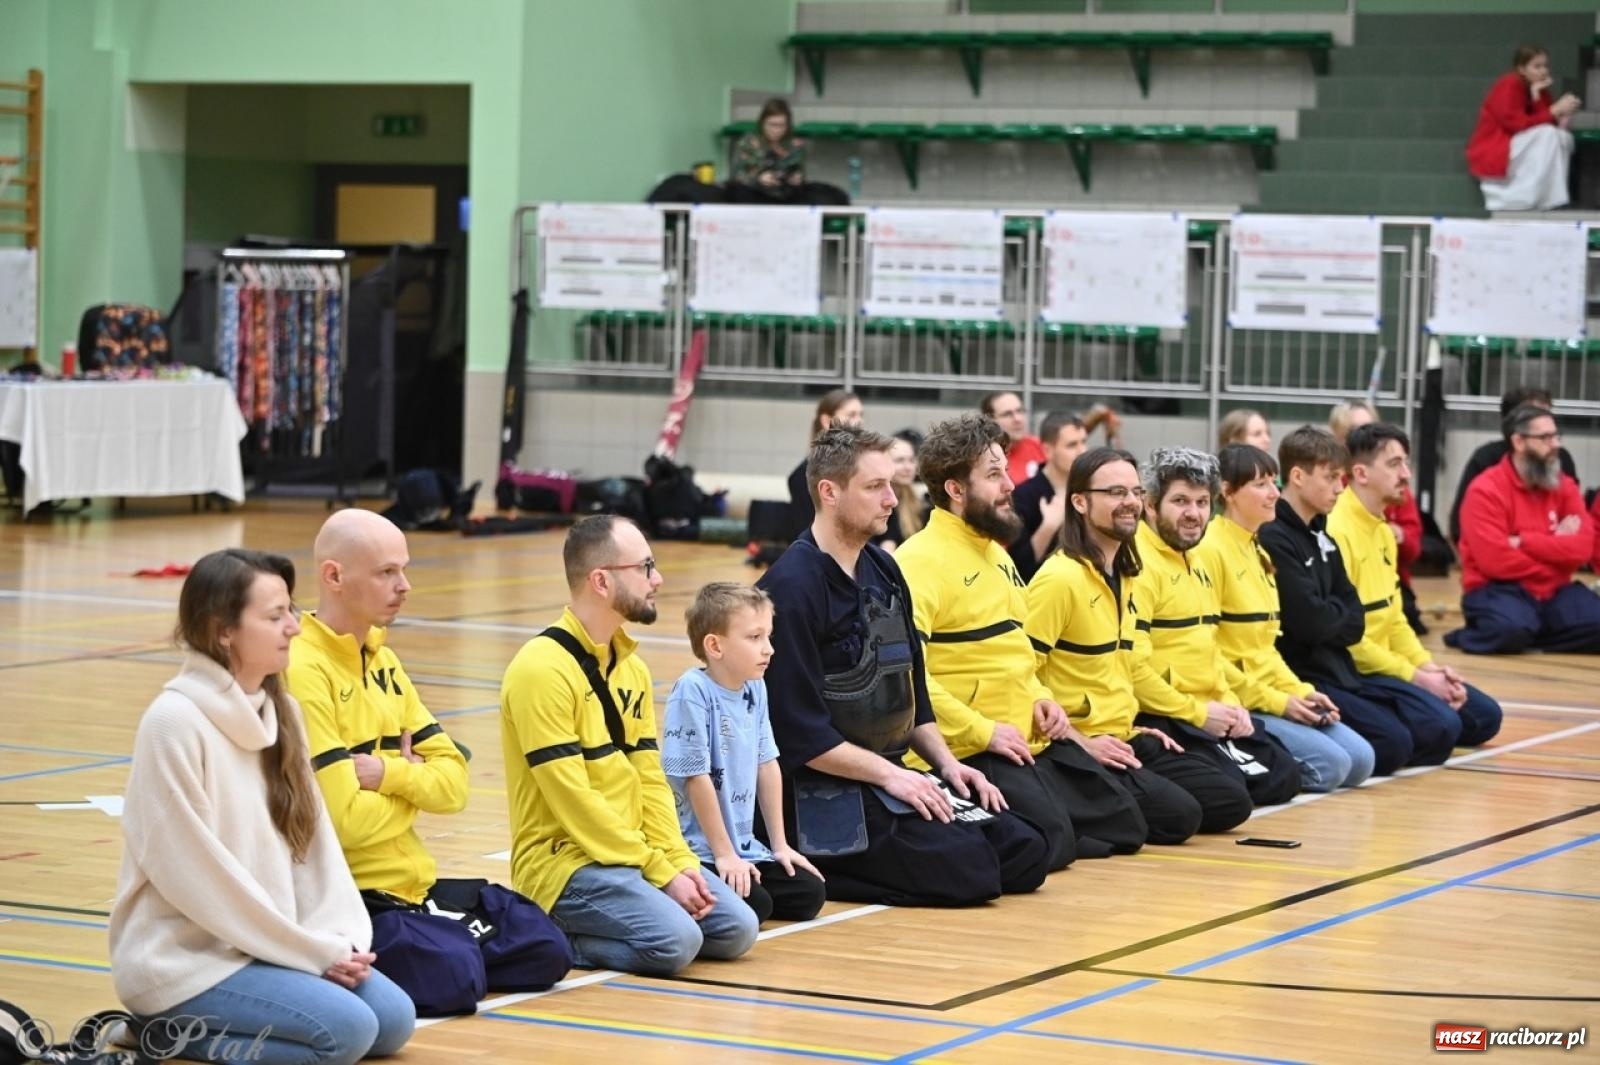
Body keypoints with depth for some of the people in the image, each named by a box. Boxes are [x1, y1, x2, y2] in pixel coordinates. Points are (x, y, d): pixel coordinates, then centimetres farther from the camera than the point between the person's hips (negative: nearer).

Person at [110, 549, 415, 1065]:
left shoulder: (280, 711, 7)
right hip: (184, 959, -8)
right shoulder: (175, 722, -18)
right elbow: (196, 876, -18)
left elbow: (313, 838, 7)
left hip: (268, 944, 8)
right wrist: (317, 951, -15)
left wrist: (341, 938, -9)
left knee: (393, 1019, -3)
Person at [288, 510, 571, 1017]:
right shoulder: (302, 671, -17)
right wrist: (411, 784, -2)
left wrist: (388, 774, -13)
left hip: (414, 881, 8)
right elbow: (345, 818, -22)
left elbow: (453, 782, 8)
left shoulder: (384, 662, 12)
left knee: (546, 951, 2)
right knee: (451, 978, -29)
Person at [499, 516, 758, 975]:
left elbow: (650, 781, 11)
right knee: (675, 940, -27)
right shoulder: (543, 669, -15)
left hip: (629, 852, 9)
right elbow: (573, 800, -19)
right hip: (562, 860, -9)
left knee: (735, 927, -4)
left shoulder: (631, 666, 12)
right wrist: (660, 873, -17)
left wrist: (681, 863, -5)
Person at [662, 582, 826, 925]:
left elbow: (766, 765, 12)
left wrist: (780, 844, 12)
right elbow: (696, 777, -17)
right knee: (754, 905, -25)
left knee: (808, 895, 0)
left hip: (744, 846, 8)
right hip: (699, 851, -8)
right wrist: (724, 854, -14)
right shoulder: (693, 692, -18)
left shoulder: (755, 688, 5)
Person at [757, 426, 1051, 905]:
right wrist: (888, 774, -17)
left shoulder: (883, 569, 11)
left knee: (1026, 856, 0)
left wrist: (945, 762, 8)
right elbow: (800, 733, -19)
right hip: (823, 793, -9)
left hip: (891, 774, 9)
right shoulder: (793, 587, -17)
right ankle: (813, 869, -6)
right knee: (969, 870, -21)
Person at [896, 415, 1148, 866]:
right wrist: (982, 731, -22)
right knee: (1050, 841, -26)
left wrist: (1039, 697, 10)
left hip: (1033, 740, 10)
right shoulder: (921, 560, -14)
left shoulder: (996, 553, 17)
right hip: (973, 752, -10)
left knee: (1125, 826, 9)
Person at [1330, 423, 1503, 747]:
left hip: (1386, 664, 10)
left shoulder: (1383, 532, 14)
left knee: (1484, 717, 8)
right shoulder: (1338, 533, -18)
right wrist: (1417, 677, -15)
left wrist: (1429, 668, 1)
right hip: (1355, 672, -10)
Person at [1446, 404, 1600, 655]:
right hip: (1500, 590, -6)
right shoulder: (1486, 491, -8)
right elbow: (1495, 561, -18)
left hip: (1554, 592, 6)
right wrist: (1555, 547, -7)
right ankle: (1471, 637, -6)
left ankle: (1530, 638, -3)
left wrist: (1523, 542, -16)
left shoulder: (1564, 486, 8)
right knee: (1510, 629, -38)